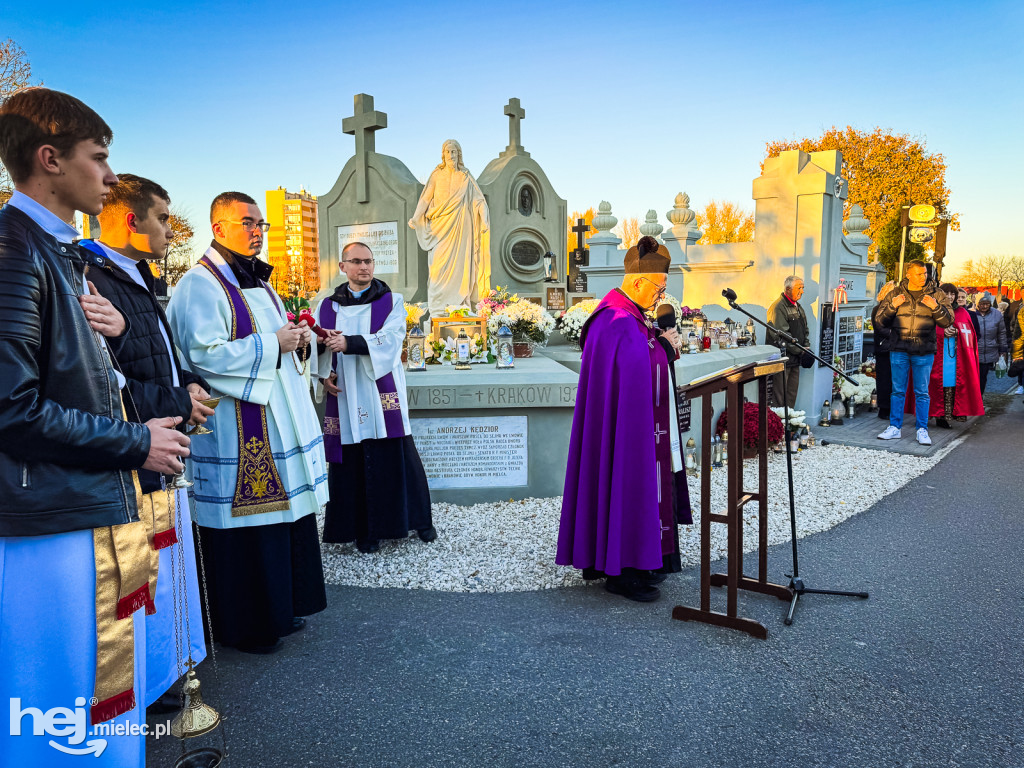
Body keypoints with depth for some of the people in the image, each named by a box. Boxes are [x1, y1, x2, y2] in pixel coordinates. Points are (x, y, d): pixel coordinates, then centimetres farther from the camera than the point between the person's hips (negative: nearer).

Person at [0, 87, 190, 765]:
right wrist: (136, 443, -11)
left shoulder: (60, 252, 16)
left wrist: (114, 327, 3)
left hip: (97, 508, 10)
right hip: (55, 524, -10)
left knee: (107, 698, 20)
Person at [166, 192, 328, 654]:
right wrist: (272, 344, -17)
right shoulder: (200, 285, -11)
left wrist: (295, 341, 4)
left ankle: (280, 607, 28)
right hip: (237, 430, -9)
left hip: (279, 421, 9)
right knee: (245, 525, -2)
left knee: (285, 510, 14)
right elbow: (205, 355, -21)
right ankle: (242, 624, 14)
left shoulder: (259, 283, 18)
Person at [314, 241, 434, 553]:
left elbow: (390, 339, -11)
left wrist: (349, 343, -23)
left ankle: (418, 519, 16)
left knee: (395, 457, 0)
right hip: (345, 397, 2)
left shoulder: (391, 302, 4)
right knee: (352, 463, 2)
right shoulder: (327, 307, 12)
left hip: (383, 395, -2)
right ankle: (363, 529, 14)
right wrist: (325, 373, -9)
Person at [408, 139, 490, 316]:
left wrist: (484, 219, -11)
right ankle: (438, 308, -6)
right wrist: (415, 217, -11)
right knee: (439, 263, -7)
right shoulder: (437, 175, 8)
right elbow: (426, 198, 2)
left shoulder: (466, 177, 8)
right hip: (440, 226, 0)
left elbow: (479, 200, 4)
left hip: (459, 226, 0)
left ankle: (460, 305, 1)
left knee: (459, 263, -3)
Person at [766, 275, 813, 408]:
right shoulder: (778, 307, -13)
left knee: (792, 392, 13)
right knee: (780, 392, -5)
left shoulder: (798, 306, 17)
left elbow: (804, 330, 25)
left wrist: (806, 347, 7)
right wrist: (800, 351, -16)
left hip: (795, 359, 9)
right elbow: (781, 335, -19)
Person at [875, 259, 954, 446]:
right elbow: (881, 319, 4)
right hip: (899, 350, 1)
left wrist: (935, 307, -17)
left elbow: (948, 321, 0)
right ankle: (895, 427, 13)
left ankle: (922, 430, 10)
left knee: (922, 392, 4)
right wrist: (892, 306, -14)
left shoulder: (936, 295, 6)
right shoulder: (896, 294, 7)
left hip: (924, 351, -1)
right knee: (898, 390, 6)